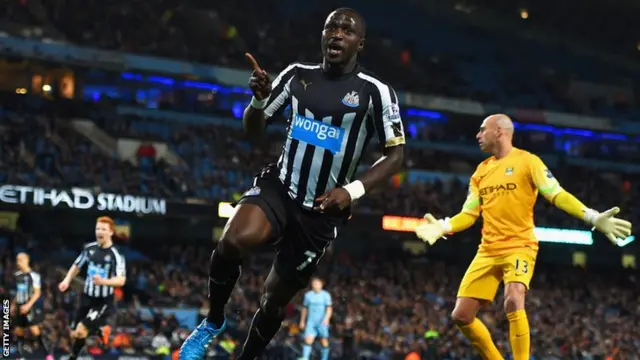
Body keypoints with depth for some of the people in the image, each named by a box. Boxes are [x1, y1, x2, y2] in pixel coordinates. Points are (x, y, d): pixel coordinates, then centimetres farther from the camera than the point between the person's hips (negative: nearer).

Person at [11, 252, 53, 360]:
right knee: (19, 331, 6)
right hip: (20, 307, 7)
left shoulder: (33, 275, -10)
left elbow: (37, 293, -12)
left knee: (34, 330, -13)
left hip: (30, 307, -7)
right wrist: (14, 305, 16)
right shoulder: (17, 275, 10)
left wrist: (28, 305, -20)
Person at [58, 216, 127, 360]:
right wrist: (67, 280, 1)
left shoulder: (116, 255, -16)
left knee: (81, 331, -19)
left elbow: (121, 280, -25)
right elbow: (77, 266, 17)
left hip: (104, 302, -6)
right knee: (74, 334, 11)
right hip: (86, 299, 6)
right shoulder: (89, 248, 1)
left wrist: (104, 282, -42)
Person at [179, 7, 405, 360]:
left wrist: (352, 190, -20)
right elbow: (253, 130, 9)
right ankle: (213, 321, -3)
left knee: (274, 299, 7)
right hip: (277, 188, 1)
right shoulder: (297, 75, 2)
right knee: (232, 241, -30)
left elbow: (395, 154, -6)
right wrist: (259, 99, -14)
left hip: (322, 211, -1)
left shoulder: (375, 91, -9)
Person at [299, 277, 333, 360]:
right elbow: (305, 309, 16)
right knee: (308, 340, -15)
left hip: (322, 322, -1)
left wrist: (326, 319, -22)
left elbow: (329, 308, -6)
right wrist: (302, 321, 18)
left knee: (324, 342, 1)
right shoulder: (308, 295, 7)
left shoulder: (326, 295, -1)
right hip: (311, 322, 1)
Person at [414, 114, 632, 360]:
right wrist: (441, 227, -3)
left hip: (519, 246, -6)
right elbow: (469, 214, 15)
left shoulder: (527, 161, -2)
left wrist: (593, 218, -19)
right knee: (461, 315, -1)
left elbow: (557, 195, -7)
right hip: (487, 251, 6)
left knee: (513, 302, -30)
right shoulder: (481, 171, 15)